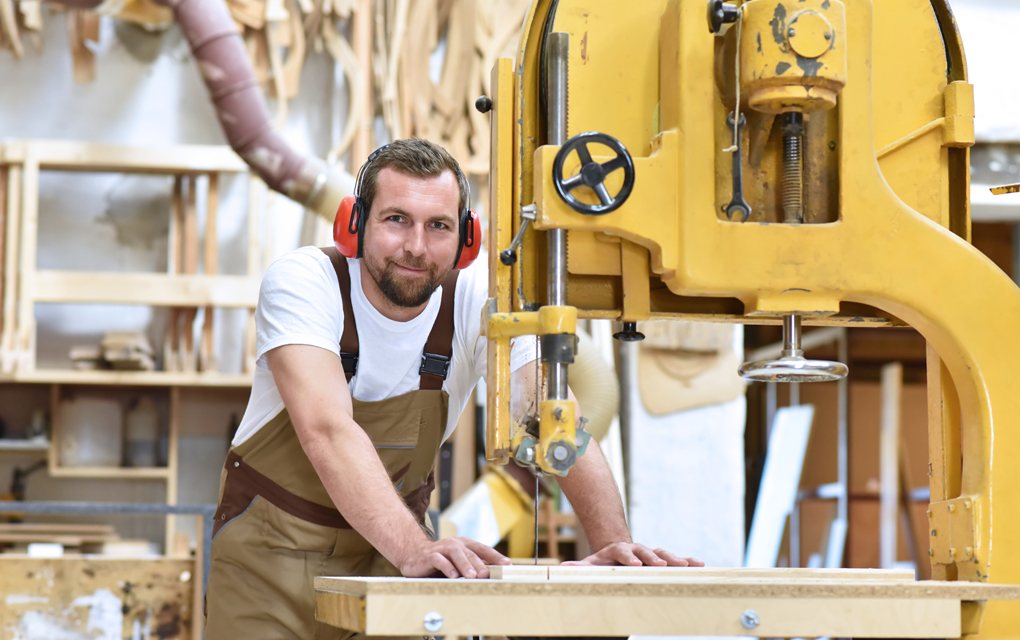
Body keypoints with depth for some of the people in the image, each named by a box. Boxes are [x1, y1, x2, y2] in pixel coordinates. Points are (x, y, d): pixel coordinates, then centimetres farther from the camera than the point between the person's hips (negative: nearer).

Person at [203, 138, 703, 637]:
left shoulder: (480, 299, -14)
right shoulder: (301, 283, -23)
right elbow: (328, 430, -37)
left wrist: (613, 543, -41)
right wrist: (414, 549, -51)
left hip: (387, 544, 2)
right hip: (274, 540, -2)